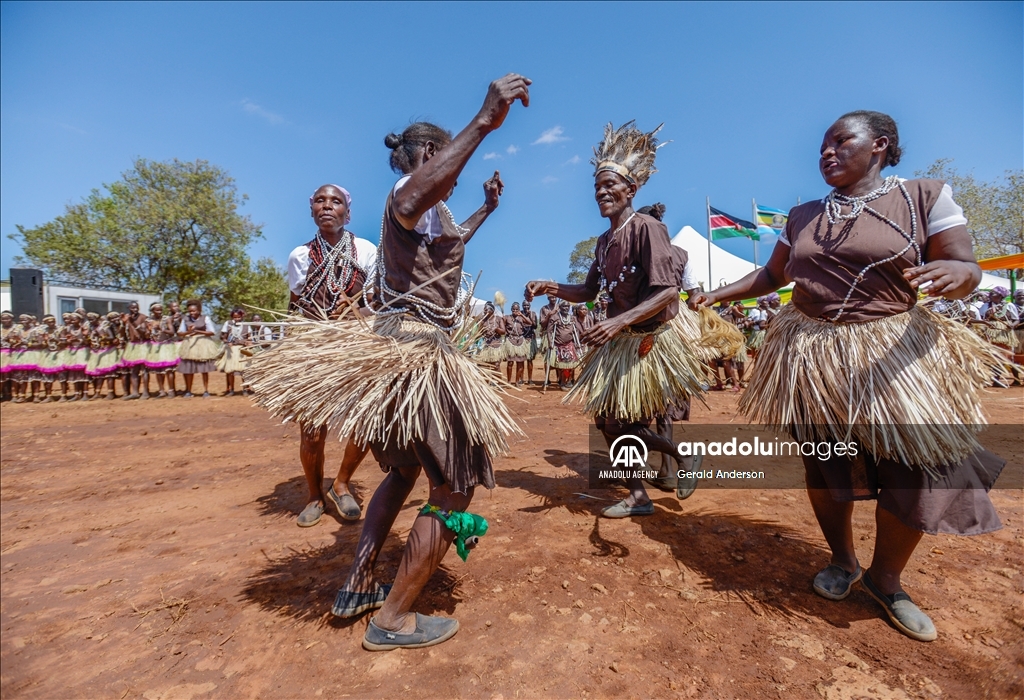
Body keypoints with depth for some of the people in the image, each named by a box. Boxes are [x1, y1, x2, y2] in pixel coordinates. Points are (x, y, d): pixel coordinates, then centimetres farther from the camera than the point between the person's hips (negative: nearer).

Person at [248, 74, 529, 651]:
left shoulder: (429, 210, 22)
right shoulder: (410, 194, -8)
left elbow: (451, 238, 44)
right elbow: (411, 200, -36)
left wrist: (487, 208, 43)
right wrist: (484, 123, -38)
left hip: (398, 344, 11)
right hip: (419, 350, -11)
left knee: (404, 469, 23)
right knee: (456, 484, -1)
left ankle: (358, 585, 33)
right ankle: (394, 619, 10)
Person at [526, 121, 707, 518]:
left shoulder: (646, 228, -17)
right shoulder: (604, 240, 7)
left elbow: (668, 291, -24)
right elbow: (588, 292, 13)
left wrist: (620, 322, -33)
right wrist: (552, 288, -4)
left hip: (650, 340, -8)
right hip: (619, 341, 8)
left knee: (621, 424, -2)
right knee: (607, 419, 10)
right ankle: (638, 496, 27)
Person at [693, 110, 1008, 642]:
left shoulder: (925, 197, 0)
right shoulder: (801, 216, 10)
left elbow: (965, 268, -4)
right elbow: (771, 275, 14)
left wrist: (956, 273, -28)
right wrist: (719, 294, 1)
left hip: (892, 356, -2)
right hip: (810, 356, 3)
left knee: (918, 474, -3)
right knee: (823, 469, 9)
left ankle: (884, 580, 24)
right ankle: (842, 561, 35)